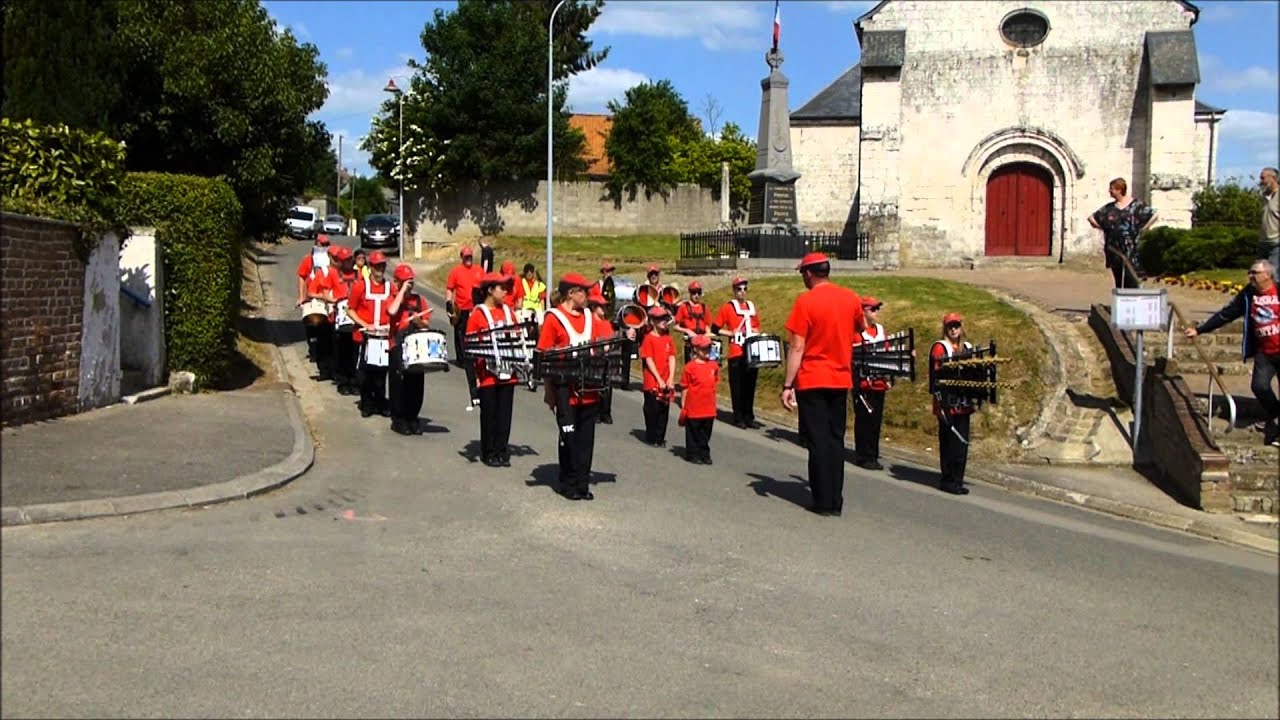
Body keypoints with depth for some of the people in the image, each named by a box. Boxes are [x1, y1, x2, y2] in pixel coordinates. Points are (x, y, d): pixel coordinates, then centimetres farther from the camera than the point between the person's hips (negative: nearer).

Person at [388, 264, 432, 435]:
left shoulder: (419, 300, 10)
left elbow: (426, 325, 9)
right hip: (398, 349, -3)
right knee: (398, 384, -1)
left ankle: (412, 418, 18)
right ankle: (398, 420, 7)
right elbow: (392, 311, -23)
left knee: (416, 384, 6)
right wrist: (403, 290, -15)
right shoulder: (393, 299, 1)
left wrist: (418, 321, -14)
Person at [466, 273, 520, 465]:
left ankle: (502, 451, 17)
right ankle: (489, 453, 14)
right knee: (489, 413, 4)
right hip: (488, 375, -5)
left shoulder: (508, 312, 9)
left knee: (505, 413, 8)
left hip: (507, 373, 5)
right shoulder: (478, 314, -7)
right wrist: (474, 374, -11)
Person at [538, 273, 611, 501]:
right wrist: (549, 391, -7)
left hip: (590, 391, 5)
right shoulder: (553, 318, -6)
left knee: (586, 438, 8)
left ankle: (582, 483, 17)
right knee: (569, 437, 2)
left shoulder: (589, 318, 11)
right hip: (566, 391, -5)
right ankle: (569, 484, 13)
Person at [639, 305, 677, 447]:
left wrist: (671, 378, -4)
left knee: (664, 409, 7)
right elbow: (649, 361, -11)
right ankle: (651, 438, 12)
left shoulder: (668, 338, 9)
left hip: (666, 383, 5)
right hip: (652, 382, -5)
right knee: (652, 410, 2)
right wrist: (659, 379, -15)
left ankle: (661, 437, 17)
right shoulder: (649, 339, -7)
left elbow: (672, 358, 6)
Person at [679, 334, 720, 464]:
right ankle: (693, 455, 18)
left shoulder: (714, 366, 3)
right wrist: (683, 406, -5)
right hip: (693, 408, -4)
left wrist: (713, 403, 14)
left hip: (709, 409, 4)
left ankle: (705, 454, 23)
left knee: (706, 433, 12)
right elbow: (684, 388, -6)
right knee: (693, 433, 7)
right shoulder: (690, 367, -10)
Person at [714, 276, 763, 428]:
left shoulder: (751, 306, 14)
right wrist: (731, 333, -10)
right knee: (737, 386, 0)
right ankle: (738, 417, 7)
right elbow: (715, 329, -2)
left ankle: (749, 417, 16)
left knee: (750, 385, 8)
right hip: (736, 354, -5)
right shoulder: (727, 307, -1)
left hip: (752, 352, 5)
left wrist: (756, 334, 5)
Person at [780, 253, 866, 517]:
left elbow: (797, 348, -14)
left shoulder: (805, 301, -12)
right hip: (841, 380, 5)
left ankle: (823, 502, 4)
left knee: (818, 441, 1)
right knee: (836, 440, 11)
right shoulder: (851, 298, 3)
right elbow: (862, 329, 23)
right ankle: (836, 501, 12)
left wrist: (787, 385, -11)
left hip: (812, 381, -5)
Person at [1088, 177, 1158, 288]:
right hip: (1114, 250, 5)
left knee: (1131, 283, -10)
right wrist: (1102, 227, 8)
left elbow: (1154, 215, -5)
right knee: (1118, 283, 9)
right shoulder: (1109, 208, 10)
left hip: (1131, 250, -5)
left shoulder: (1136, 205, -3)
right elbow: (1092, 218, 18)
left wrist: (1142, 229, -6)